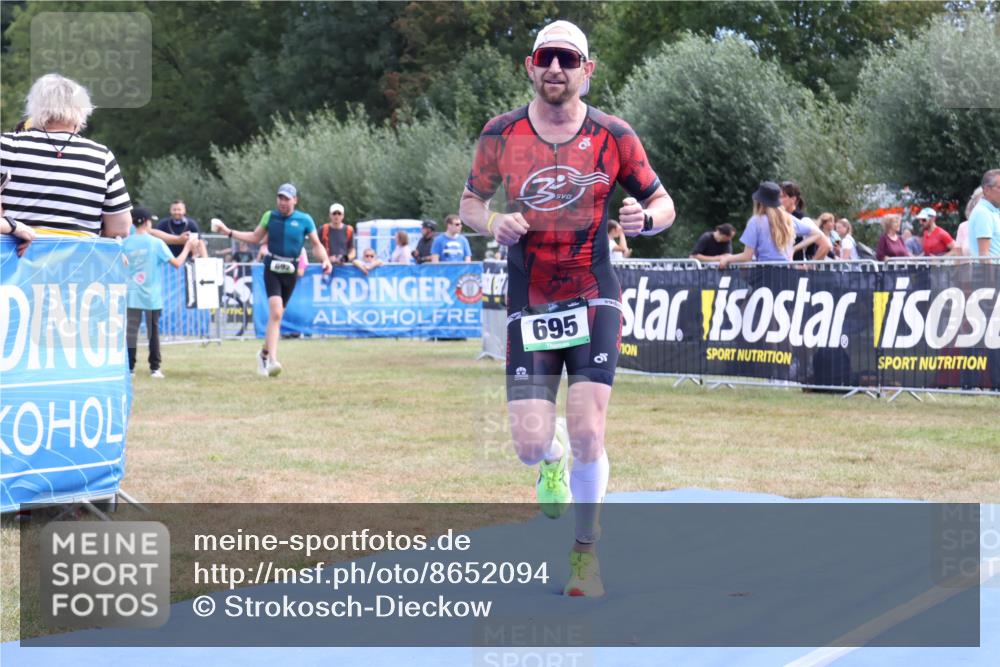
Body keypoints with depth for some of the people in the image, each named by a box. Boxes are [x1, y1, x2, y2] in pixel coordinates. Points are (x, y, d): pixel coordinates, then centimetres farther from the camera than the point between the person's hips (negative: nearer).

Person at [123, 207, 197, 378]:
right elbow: (177, 263, -8)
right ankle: (154, 368, 9)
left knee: (131, 330, 3)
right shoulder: (156, 243, -7)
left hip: (132, 295, 1)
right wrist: (187, 248, 5)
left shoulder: (126, 243, 0)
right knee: (153, 331, 8)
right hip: (152, 296, -1)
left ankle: (130, 367, -1)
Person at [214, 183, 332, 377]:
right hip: (272, 268, -1)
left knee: (277, 316, 8)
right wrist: (229, 232, 13)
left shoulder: (305, 220, 2)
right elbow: (255, 237, 18)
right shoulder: (270, 216, 6)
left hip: (290, 271, 1)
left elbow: (317, 245, 5)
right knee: (275, 312, -18)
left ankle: (265, 354, 29)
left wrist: (325, 260, -13)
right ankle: (272, 360, -24)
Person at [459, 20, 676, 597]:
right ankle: (553, 456, 35)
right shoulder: (501, 134, 0)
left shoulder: (613, 136, -3)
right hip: (529, 306, 1)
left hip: (593, 299, -1)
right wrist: (494, 224, -10)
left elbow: (663, 204, 6)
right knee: (530, 446, -7)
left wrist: (645, 218, -17)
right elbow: (471, 202, 12)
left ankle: (587, 551, 13)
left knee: (586, 435, -11)